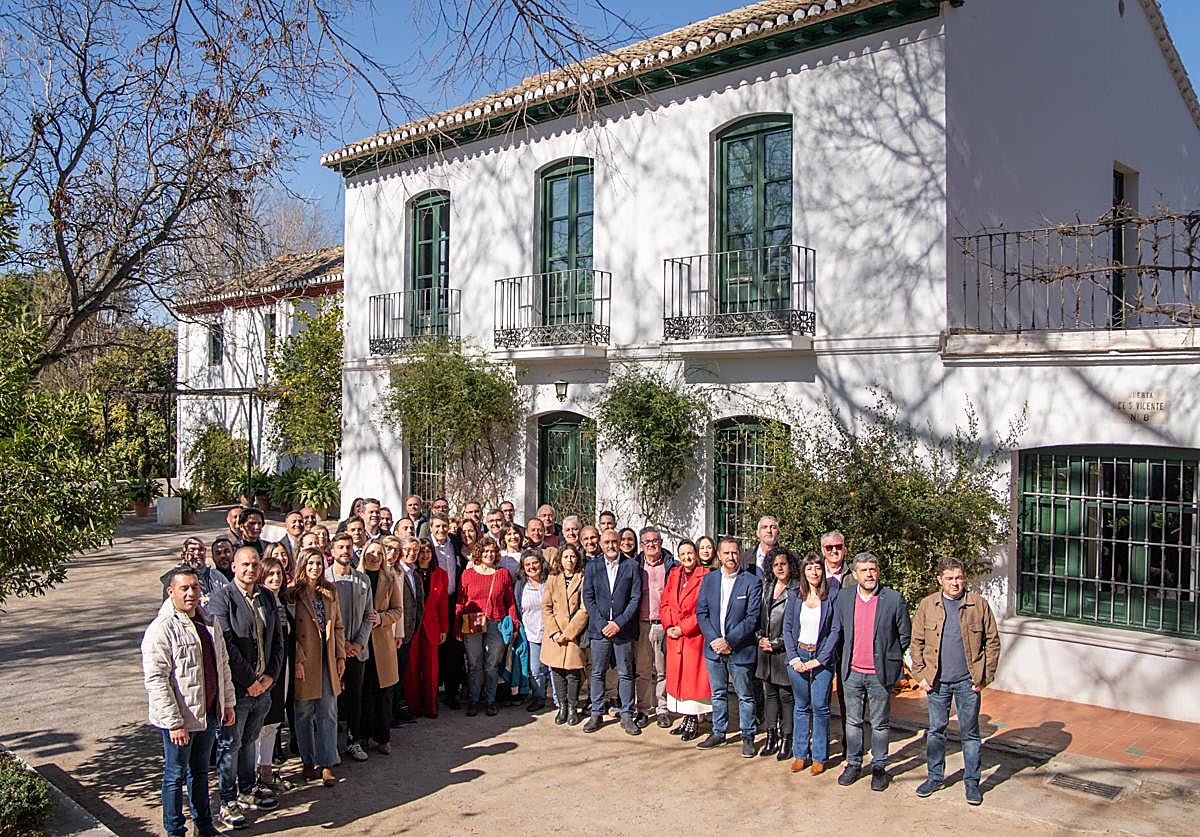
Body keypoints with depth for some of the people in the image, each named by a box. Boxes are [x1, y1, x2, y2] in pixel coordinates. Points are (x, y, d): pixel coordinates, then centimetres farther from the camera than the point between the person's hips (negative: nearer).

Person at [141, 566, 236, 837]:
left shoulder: (208, 622, 6)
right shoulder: (161, 629, -17)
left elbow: (223, 664, 15)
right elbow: (156, 681, -20)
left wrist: (228, 703, 13)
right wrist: (174, 723, -22)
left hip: (209, 713, 7)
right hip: (180, 718, -7)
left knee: (200, 771, 20)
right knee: (175, 775, 8)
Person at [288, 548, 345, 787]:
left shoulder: (330, 592, 10)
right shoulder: (292, 593, -5)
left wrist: (341, 656, 7)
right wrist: (297, 660, -15)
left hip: (327, 660, 3)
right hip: (303, 661, -3)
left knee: (328, 713, 2)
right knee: (304, 713, 7)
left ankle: (326, 764, 8)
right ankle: (308, 761, 21)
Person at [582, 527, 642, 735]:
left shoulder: (632, 566, 0)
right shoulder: (592, 567, 5)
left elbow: (636, 598, -3)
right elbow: (588, 597, 2)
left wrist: (619, 623, -10)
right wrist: (603, 623, -7)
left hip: (624, 628, -1)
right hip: (599, 628, 1)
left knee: (625, 674, 5)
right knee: (597, 673, 7)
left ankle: (627, 716, 14)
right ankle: (597, 714, 18)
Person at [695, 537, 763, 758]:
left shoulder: (752, 581, -8)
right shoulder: (708, 579, 5)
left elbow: (752, 617, -12)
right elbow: (701, 613, 3)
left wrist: (729, 641, -16)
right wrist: (713, 640, -10)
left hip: (740, 649, -4)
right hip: (713, 648, 4)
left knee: (745, 696, 8)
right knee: (718, 693, 16)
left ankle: (747, 737, 20)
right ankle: (718, 732, 30)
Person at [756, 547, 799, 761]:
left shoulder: (797, 590, -9)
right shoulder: (766, 586, 11)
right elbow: (759, 615, 16)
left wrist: (777, 644, -11)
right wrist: (760, 637, 2)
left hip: (785, 651, -6)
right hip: (765, 649, 6)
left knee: (786, 695, 1)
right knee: (769, 693, 11)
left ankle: (786, 740, 11)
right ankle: (771, 737, 20)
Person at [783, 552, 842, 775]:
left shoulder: (832, 595, -4)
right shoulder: (794, 595, 3)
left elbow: (836, 630, -6)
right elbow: (787, 628, 4)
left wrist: (819, 659, -10)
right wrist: (794, 658, -5)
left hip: (822, 657, -2)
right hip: (798, 656, 2)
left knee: (820, 706, -2)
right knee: (801, 706, 9)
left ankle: (819, 757, 10)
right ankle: (800, 754, 17)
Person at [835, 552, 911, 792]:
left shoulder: (894, 599, -9)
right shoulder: (844, 596, 0)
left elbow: (905, 635, 1)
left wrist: (888, 658, 5)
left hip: (880, 673, -3)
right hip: (852, 672, 3)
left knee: (880, 724, 9)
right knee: (853, 721, 13)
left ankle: (879, 767, 23)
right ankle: (853, 764, 26)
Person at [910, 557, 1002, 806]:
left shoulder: (979, 604, -2)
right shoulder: (927, 605, 1)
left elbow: (992, 641, 1)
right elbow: (916, 643, 4)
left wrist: (985, 676, -4)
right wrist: (920, 675, -3)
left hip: (967, 681, -1)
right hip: (936, 680, 1)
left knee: (970, 733, 8)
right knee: (936, 730, 11)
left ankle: (971, 781, 21)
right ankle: (935, 777, 24)